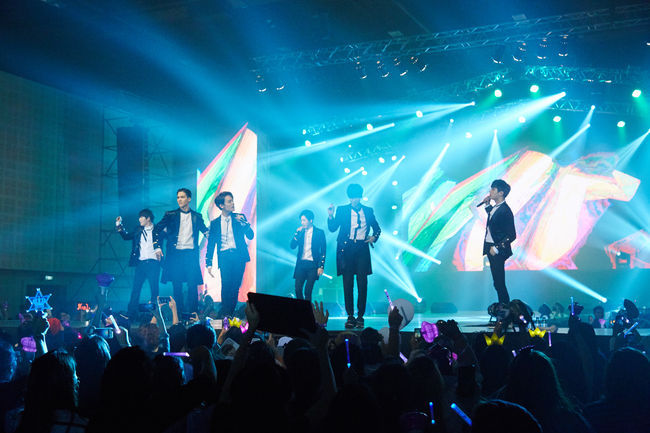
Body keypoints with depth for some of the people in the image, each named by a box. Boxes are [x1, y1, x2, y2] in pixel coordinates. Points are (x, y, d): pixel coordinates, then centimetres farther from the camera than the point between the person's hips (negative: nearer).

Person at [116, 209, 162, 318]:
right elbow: (126, 236, 22)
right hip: (141, 263, 4)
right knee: (135, 288, 2)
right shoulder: (138, 230, 15)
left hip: (153, 263, -4)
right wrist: (119, 225, 12)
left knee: (154, 289, -1)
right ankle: (131, 313, 8)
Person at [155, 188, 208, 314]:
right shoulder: (171, 215, 8)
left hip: (191, 255, 0)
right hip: (175, 254, 0)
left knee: (193, 286, -5)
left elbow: (207, 232, 14)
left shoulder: (196, 216, 12)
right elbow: (157, 230, 5)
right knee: (177, 286, 1)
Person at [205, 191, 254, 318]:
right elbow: (211, 244, 13)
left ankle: (229, 314, 6)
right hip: (224, 257, 0)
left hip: (239, 256, 0)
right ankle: (224, 315, -1)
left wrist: (243, 223, -10)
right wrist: (208, 263, 6)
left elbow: (251, 236, 5)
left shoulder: (240, 217, 11)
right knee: (226, 286, -12)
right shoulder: (215, 223, 11)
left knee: (235, 286, -3)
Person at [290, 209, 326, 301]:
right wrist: (297, 233, -6)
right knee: (298, 289, -3)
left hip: (312, 265, -3)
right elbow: (292, 246, 4)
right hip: (301, 264, 3)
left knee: (308, 291, -5)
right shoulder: (300, 232, 11)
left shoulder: (319, 232, 1)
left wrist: (321, 266, -6)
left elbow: (323, 251, 0)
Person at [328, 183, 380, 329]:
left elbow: (377, 228, 22)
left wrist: (374, 237, 3)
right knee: (348, 283, -1)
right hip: (346, 249, -1)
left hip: (362, 249, 1)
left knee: (362, 283, -3)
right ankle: (350, 316, 4)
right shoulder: (342, 210, 9)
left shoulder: (368, 211, 13)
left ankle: (360, 316, 3)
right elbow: (333, 228, 2)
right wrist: (330, 216, -15)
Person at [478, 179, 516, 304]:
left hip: (498, 252, -9)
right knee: (497, 282, 14)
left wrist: (496, 248, -19)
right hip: (490, 247, 9)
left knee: (499, 283, -5)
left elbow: (512, 235, -18)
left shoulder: (505, 211, -18)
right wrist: (487, 204, 19)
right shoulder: (495, 207, 9)